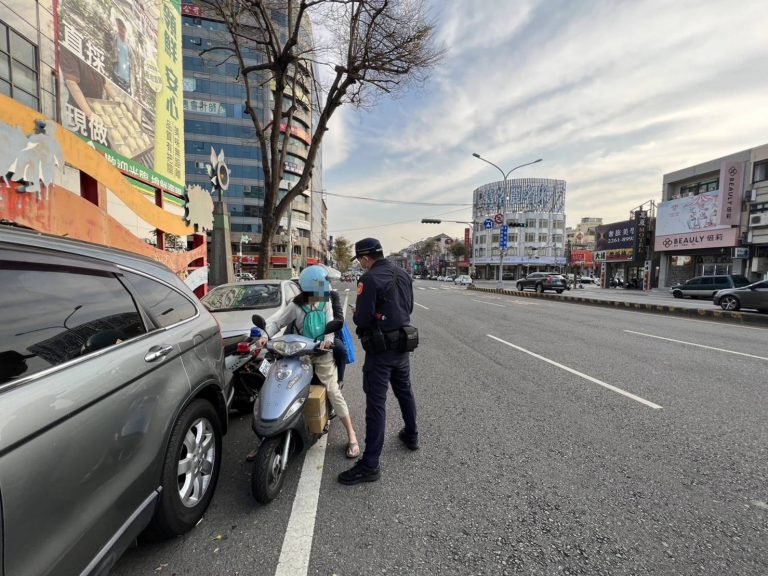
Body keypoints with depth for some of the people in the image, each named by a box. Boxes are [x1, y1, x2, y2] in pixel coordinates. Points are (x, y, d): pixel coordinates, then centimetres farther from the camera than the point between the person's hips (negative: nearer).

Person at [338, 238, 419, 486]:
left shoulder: (370, 279, -18)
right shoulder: (403, 275, 5)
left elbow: (362, 319, -21)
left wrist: (356, 316, 0)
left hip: (380, 349, -7)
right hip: (402, 345, 8)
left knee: (376, 403, -2)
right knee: (405, 391, 24)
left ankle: (370, 464, 6)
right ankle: (411, 436, 42)